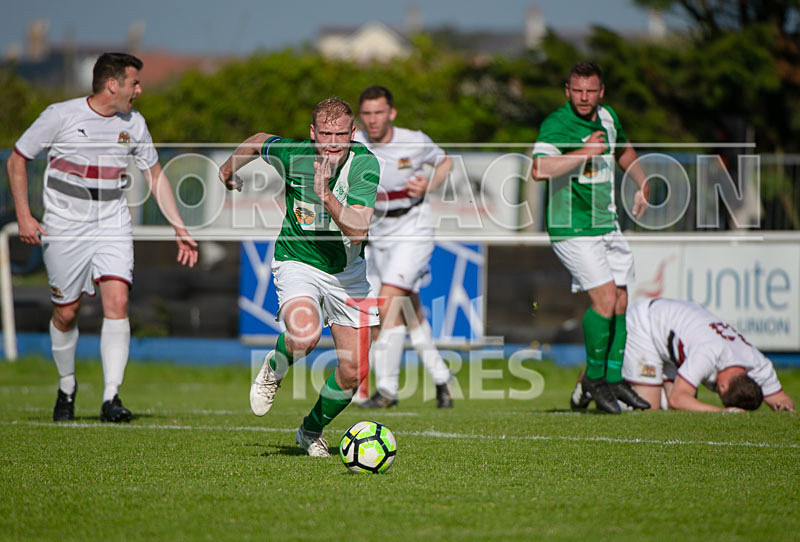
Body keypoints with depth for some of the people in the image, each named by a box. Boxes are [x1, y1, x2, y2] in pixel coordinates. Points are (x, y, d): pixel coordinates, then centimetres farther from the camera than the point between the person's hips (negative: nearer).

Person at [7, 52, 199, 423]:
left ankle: (111, 397, -17)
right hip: (64, 229, -2)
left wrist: (179, 229, 11)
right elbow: (17, 159, 0)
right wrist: (23, 216, -8)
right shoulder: (61, 115, -8)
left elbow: (155, 175, 16)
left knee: (117, 301, -17)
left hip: (113, 226, 2)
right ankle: (67, 387, 29)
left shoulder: (133, 124, 5)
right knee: (66, 313, 3)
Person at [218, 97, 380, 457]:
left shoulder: (365, 164, -19)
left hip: (347, 271, 2)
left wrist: (326, 196, -41)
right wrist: (229, 168, 25)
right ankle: (274, 368, 2)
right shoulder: (291, 155, -17)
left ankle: (312, 430, 31)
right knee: (305, 334, -34)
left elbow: (357, 232, -27)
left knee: (354, 370, 2)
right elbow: (259, 141, 8)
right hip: (297, 262, -2)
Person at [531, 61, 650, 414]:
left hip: (607, 223, 8)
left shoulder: (607, 118, 7)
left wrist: (642, 185, 18)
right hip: (572, 228, -8)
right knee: (605, 299, -15)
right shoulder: (556, 125, -18)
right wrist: (585, 152, -31)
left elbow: (623, 151, 29)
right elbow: (540, 169, -36)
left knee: (620, 301, 6)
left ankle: (613, 379, 17)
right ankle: (594, 377, 2)